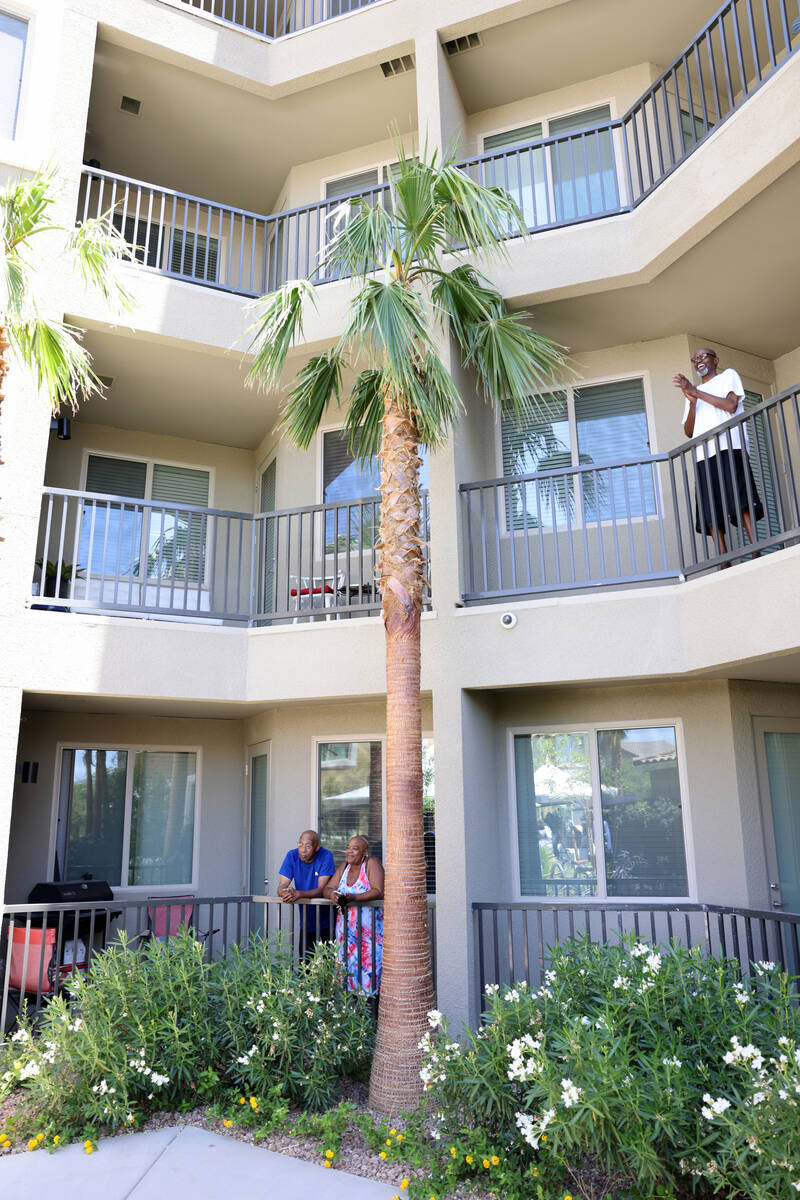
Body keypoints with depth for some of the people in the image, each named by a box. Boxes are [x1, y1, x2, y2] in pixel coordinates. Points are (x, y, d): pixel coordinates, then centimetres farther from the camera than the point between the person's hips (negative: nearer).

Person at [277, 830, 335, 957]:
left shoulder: (326, 856, -15)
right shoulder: (292, 856, -6)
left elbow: (322, 890, -21)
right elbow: (281, 887, -10)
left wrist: (298, 894, -36)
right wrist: (284, 893, -34)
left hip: (326, 925, -3)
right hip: (305, 925, 3)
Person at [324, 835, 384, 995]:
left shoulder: (371, 864, -8)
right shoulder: (344, 866, 10)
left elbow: (378, 892, -19)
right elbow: (328, 888, 8)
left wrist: (353, 897, -29)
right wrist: (332, 894, -16)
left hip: (370, 926, -5)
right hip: (346, 925, 5)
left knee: (369, 963, -9)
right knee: (347, 963, 2)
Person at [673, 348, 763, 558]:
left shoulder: (728, 375, 18)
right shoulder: (693, 393, 30)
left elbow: (731, 405, -2)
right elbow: (688, 432, 18)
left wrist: (696, 392, 0)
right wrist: (692, 401, 2)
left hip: (728, 447, -4)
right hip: (703, 455, 4)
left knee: (742, 502, -17)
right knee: (710, 513, -8)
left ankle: (757, 554, -21)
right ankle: (725, 565, -13)